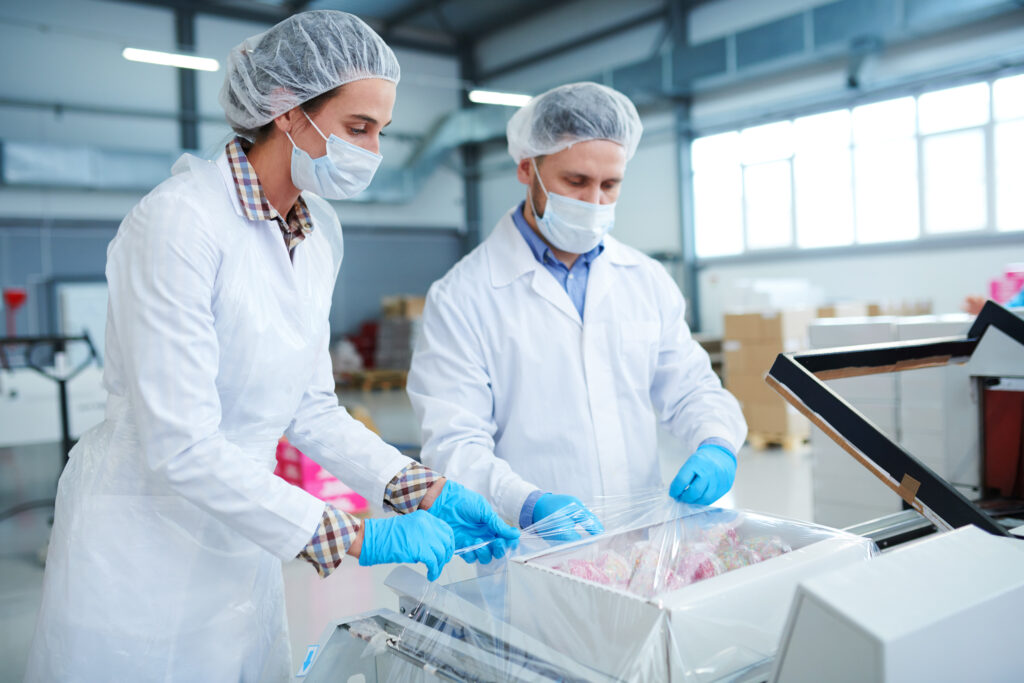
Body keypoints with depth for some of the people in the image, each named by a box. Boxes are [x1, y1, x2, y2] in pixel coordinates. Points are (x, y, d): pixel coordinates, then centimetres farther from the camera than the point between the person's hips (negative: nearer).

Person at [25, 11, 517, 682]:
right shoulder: (179, 219, -22)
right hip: (145, 545, -6)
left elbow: (310, 407, 6)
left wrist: (426, 489, -5)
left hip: (241, 541, 7)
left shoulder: (320, 231, 1)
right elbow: (180, 446, -26)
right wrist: (356, 538, -25)